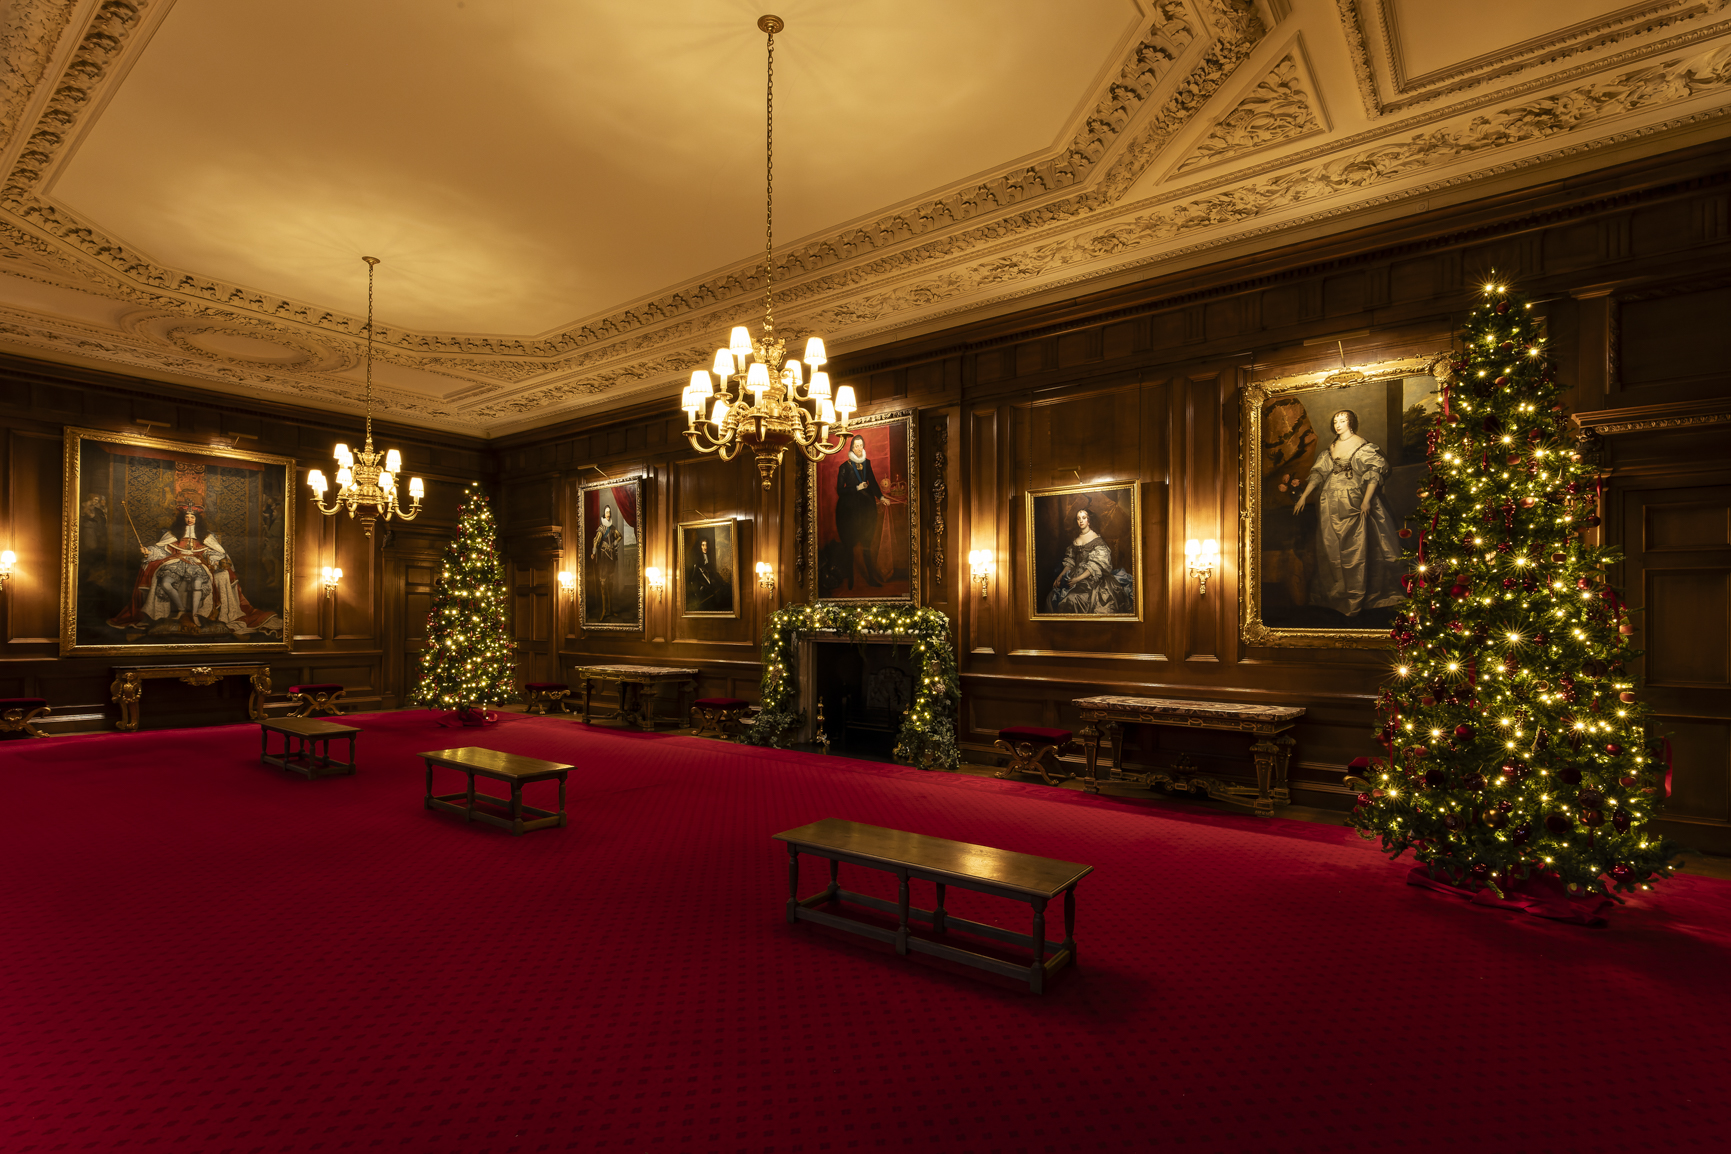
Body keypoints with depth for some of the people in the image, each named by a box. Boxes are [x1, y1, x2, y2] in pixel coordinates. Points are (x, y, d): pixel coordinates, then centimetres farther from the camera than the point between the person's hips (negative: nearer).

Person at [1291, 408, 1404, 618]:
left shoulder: (1362, 446, -3)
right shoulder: (1332, 448, 13)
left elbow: (1375, 472, -8)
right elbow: (1319, 472, 12)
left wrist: (1367, 500, -17)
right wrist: (1303, 496, 4)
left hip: (1353, 504, -5)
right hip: (1331, 504, 5)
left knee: (1354, 549, -3)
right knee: (1331, 549, 8)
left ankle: (1354, 600, 4)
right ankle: (1334, 595, 18)